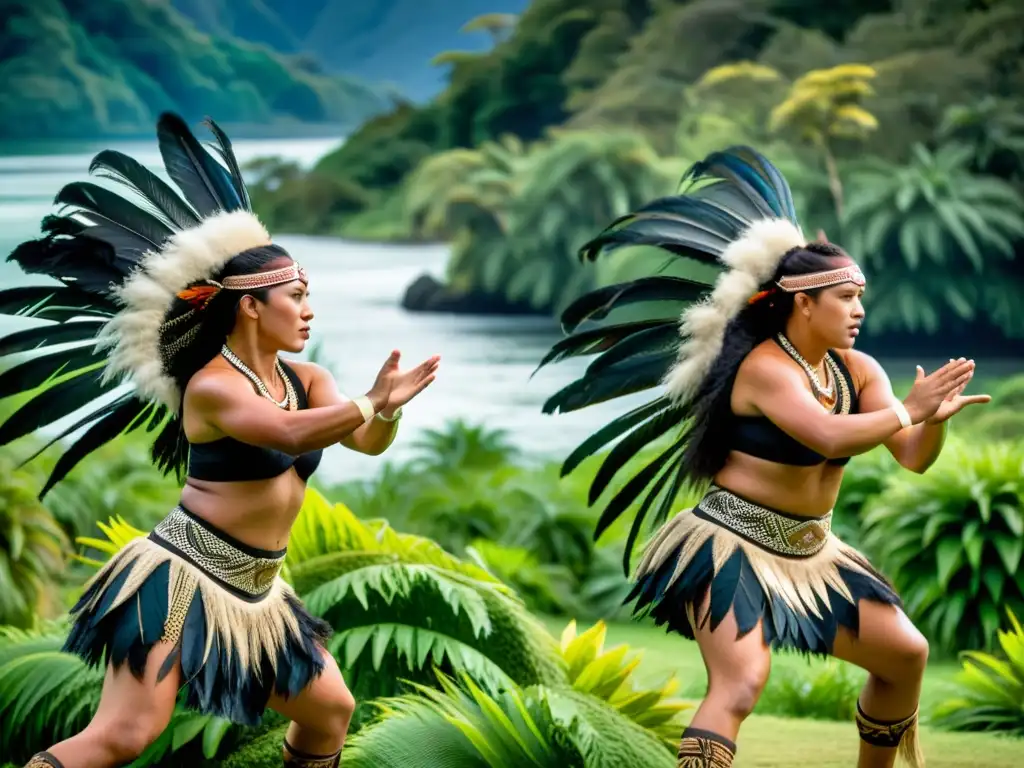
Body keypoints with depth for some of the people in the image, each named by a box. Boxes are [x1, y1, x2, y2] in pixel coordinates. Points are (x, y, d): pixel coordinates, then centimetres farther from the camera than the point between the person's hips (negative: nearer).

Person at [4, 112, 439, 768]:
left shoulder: (305, 381, 8)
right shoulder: (211, 386, -15)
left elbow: (368, 440, -3)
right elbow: (290, 434, -31)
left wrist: (386, 408, -24)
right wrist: (375, 402, -32)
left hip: (253, 590, 9)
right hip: (180, 577, -9)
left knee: (331, 709, 14)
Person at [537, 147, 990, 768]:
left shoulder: (858, 370, 3)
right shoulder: (765, 366, -19)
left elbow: (914, 458, -2)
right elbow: (831, 438, -34)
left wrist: (934, 419, -22)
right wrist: (909, 410, -27)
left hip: (809, 551, 9)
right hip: (733, 546, -8)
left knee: (906, 653, 14)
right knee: (741, 683, -27)